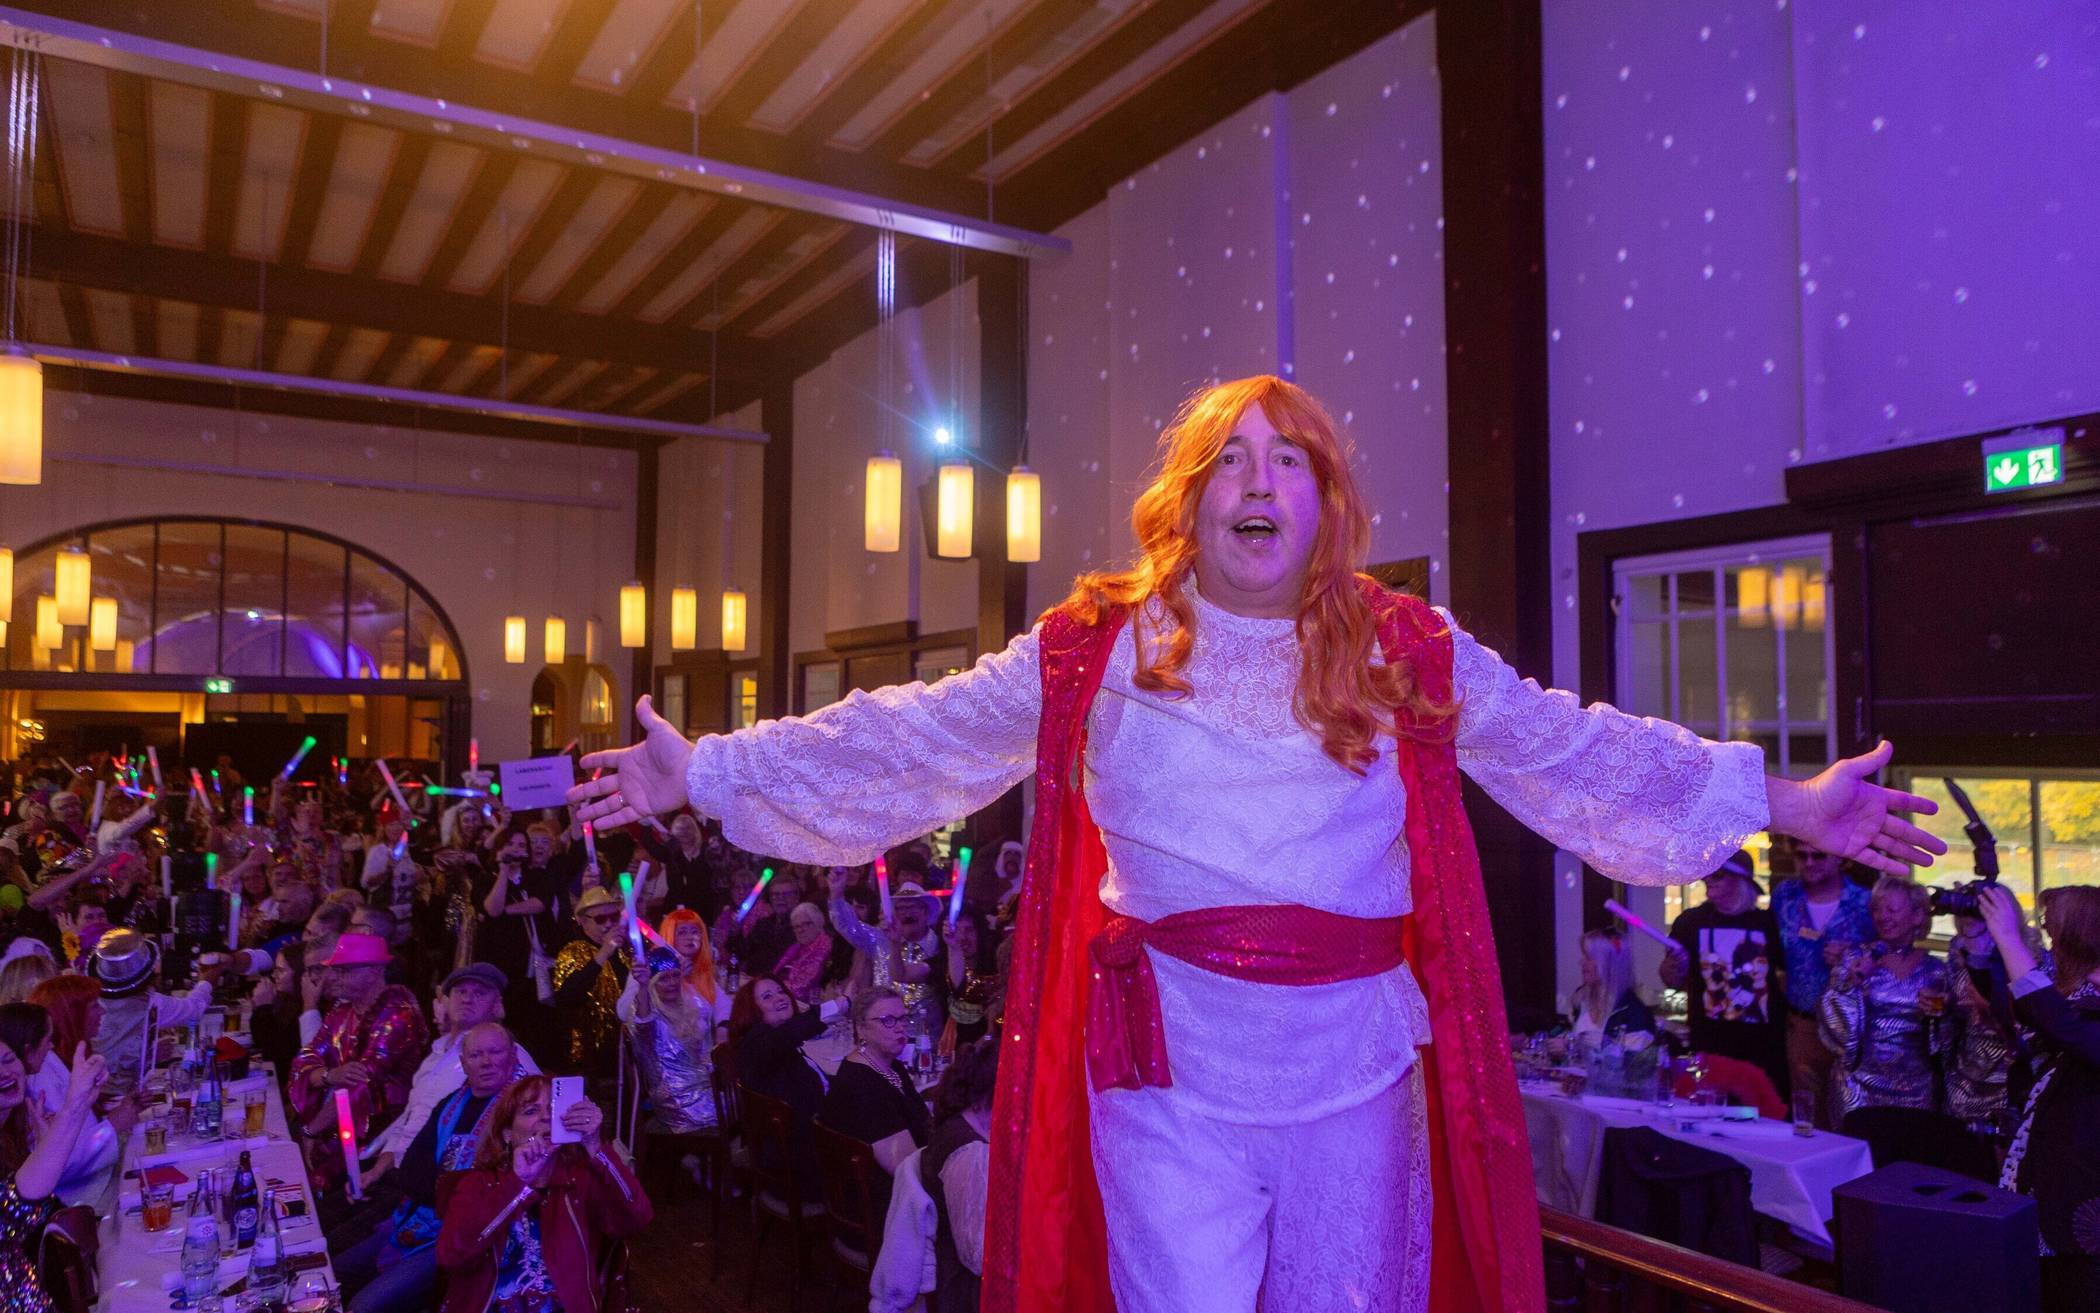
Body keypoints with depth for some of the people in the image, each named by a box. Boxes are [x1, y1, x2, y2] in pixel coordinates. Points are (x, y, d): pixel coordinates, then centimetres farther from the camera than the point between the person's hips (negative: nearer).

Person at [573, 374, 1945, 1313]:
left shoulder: (1413, 655, 3)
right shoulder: (1097, 649, -1)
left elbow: (1581, 751, 7)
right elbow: (915, 739, 1)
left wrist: (1786, 802, 3)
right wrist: (709, 772, 0)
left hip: (1360, 1068, 2)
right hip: (1170, 1066, -1)